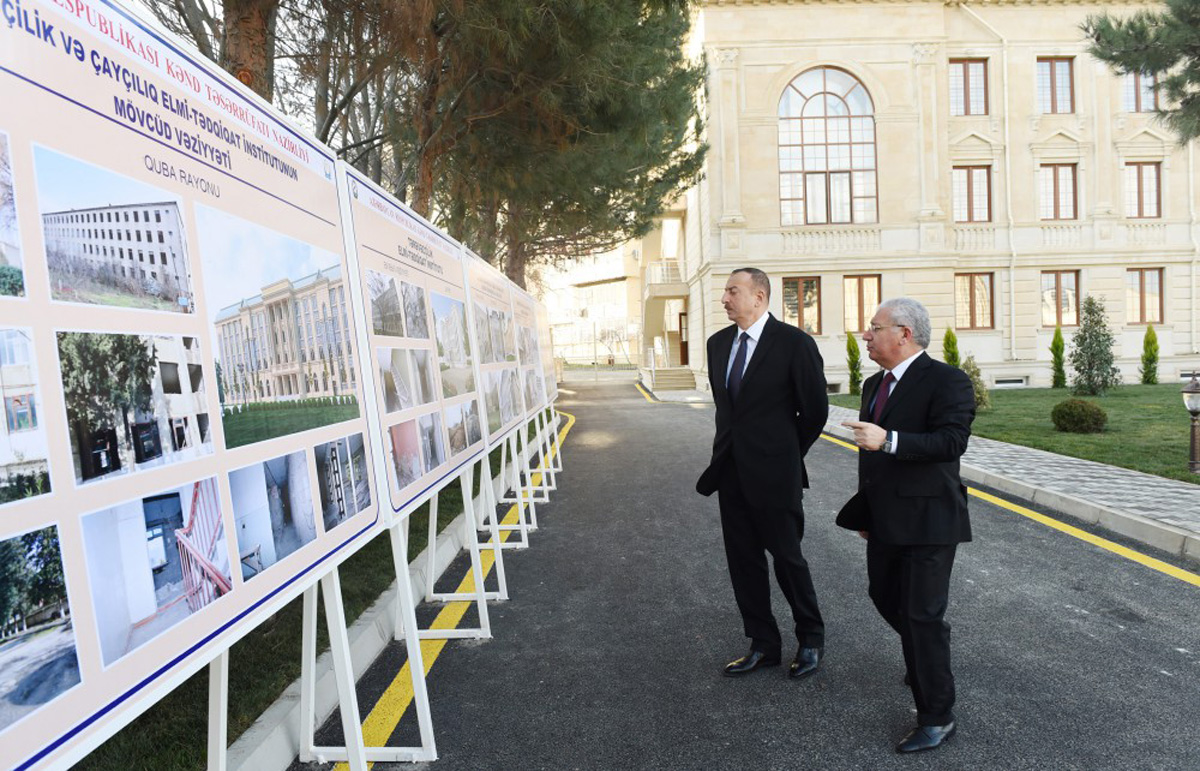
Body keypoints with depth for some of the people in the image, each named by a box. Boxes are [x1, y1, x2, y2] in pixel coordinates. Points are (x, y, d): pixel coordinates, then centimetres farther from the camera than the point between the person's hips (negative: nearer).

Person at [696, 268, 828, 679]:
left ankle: (811, 640, 30)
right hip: (731, 471, 6)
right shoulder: (718, 343, 8)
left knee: (787, 557, 7)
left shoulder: (794, 342, -11)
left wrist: (786, 453, 4)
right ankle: (763, 645, 28)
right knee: (743, 560, 12)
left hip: (773, 473, -6)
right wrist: (732, 445, 14)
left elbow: (815, 410, -4)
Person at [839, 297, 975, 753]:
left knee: (923, 615, -3)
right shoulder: (874, 385, 12)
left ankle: (937, 719, 13)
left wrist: (888, 440, -35)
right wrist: (864, 511, 23)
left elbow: (952, 441, -26)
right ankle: (923, 657, 49)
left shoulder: (946, 381, -13)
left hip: (927, 520, -8)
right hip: (885, 520, 9)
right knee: (884, 596, 21)